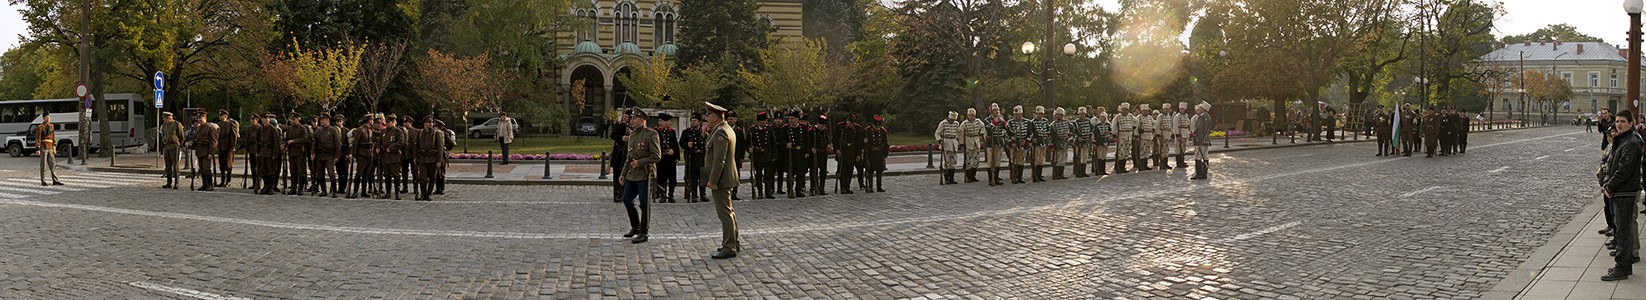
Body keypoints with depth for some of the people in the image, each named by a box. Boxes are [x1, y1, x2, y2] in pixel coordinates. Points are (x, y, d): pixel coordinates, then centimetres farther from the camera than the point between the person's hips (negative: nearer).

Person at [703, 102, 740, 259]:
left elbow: (719, 159, -23)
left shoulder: (720, 132, -18)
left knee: (725, 213, -7)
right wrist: (707, 133, 7)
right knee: (728, 211, 18)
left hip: (721, 179, -11)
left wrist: (713, 181, -23)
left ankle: (729, 248, -4)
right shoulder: (727, 129, 15)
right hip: (726, 178, 11)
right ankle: (733, 243, 27)